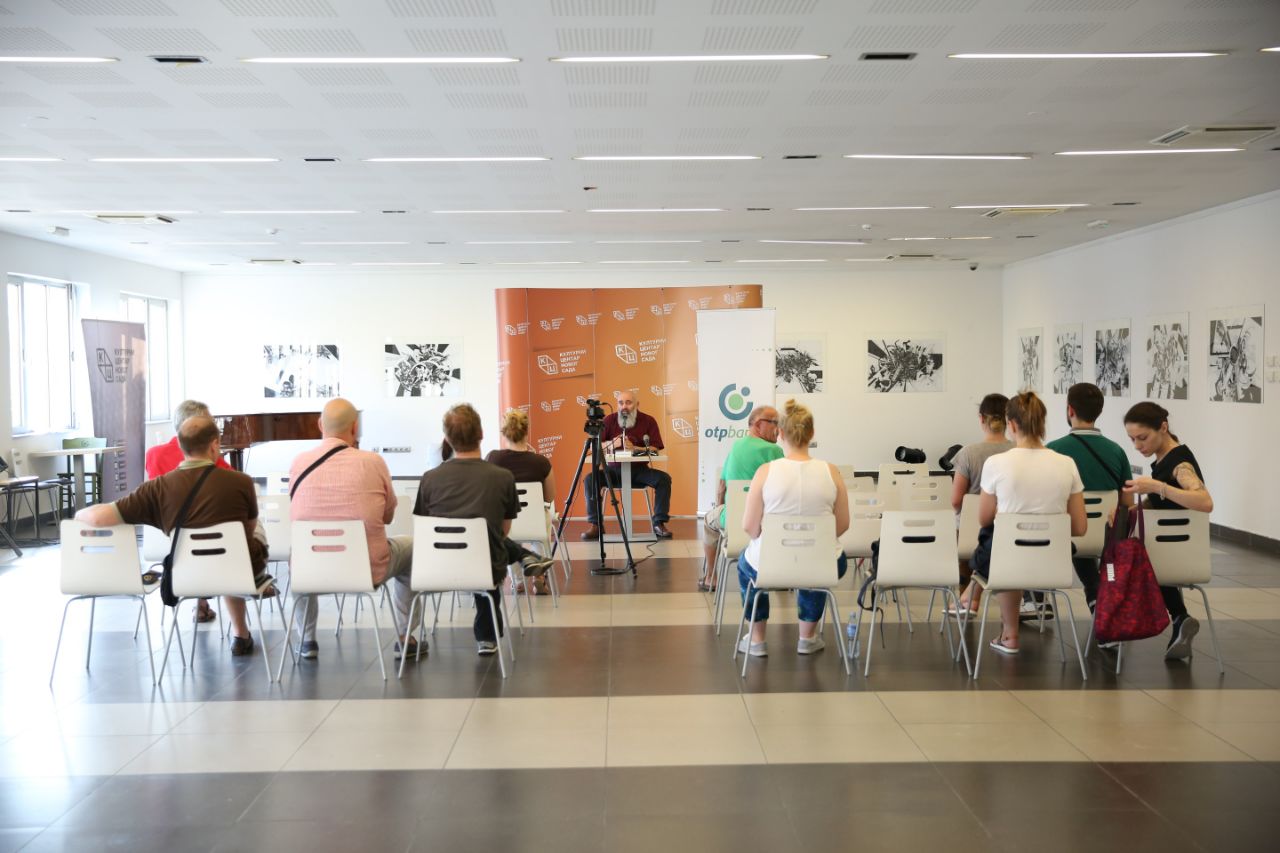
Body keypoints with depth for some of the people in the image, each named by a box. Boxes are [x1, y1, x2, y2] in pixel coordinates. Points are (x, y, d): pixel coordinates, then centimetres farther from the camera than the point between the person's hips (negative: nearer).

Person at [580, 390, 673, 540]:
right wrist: (611, 444, -22)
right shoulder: (609, 420, 0)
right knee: (591, 479, -24)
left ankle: (659, 523, -15)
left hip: (639, 470, 0)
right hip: (615, 470, 1)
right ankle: (595, 525, -17)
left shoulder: (648, 421, -2)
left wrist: (634, 448, -27)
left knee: (664, 479, -25)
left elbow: (655, 449, -11)